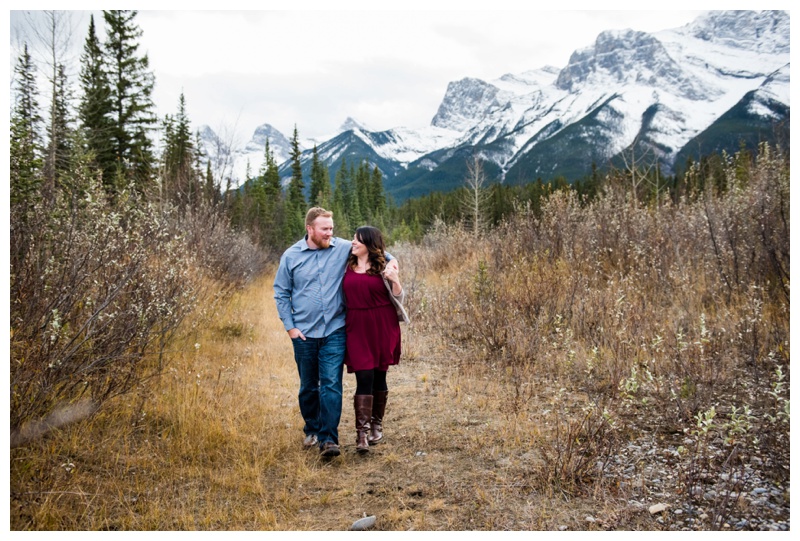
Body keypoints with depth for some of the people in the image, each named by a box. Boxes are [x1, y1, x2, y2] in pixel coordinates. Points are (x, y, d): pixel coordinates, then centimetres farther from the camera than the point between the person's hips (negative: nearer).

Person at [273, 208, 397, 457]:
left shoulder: (343, 248, -1)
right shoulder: (291, 255, 0)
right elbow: (281, 293, 5)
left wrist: (390, 259, -5)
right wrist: (290, 326, -1)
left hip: (334, 331, -1)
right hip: (304, 333, 1)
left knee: (331, 385, -9)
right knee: (308, 386, 14)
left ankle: (328, 439, -6)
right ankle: (312, 429, 33)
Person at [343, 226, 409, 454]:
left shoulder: (384, 266, 1)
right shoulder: (347, 267, 9)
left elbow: (398, 298, 1)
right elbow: (343, 297, 20)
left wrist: (395, 280, -16)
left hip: (382, 326, -1)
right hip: (357, 327, 1)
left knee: (379, 376, 8)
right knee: (364, 377, -8)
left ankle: (377, 425, 26)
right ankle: (362, 433, -9)